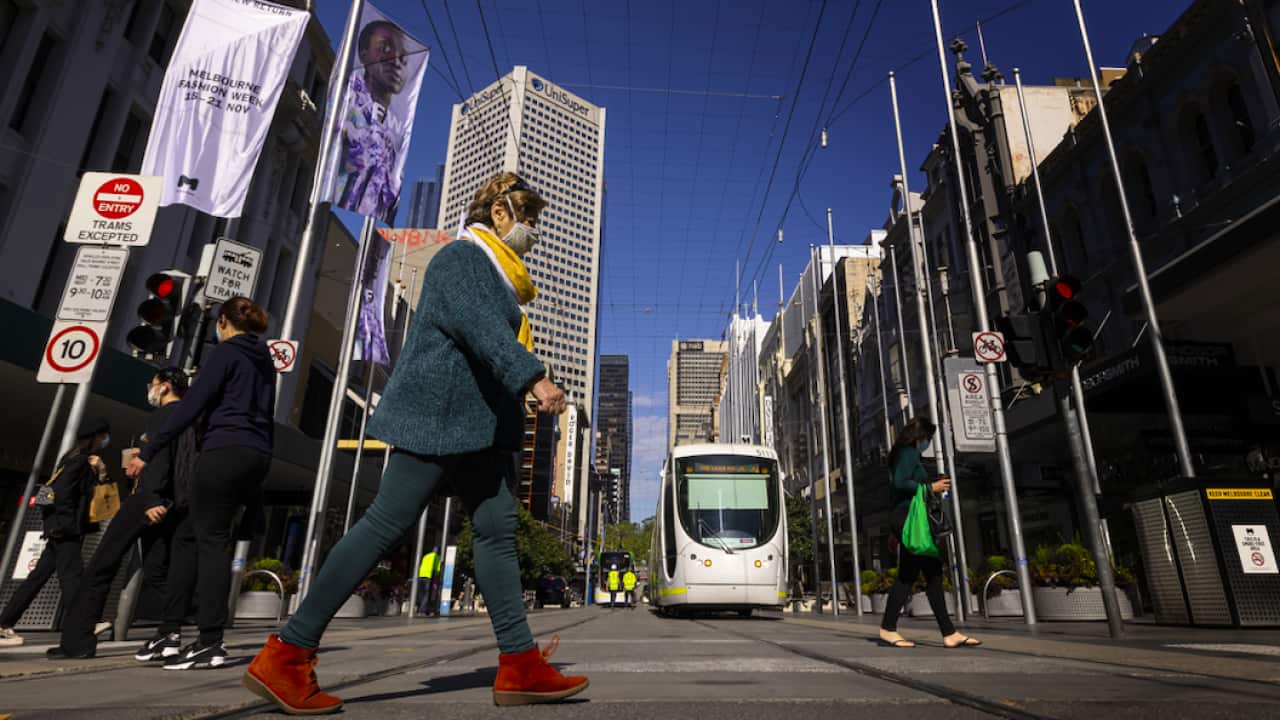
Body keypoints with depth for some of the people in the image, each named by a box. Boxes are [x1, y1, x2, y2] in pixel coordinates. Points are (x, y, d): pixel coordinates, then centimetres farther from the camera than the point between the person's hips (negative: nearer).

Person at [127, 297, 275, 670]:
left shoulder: (226, 351, -2)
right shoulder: (264, 360, 21)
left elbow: (191, 404, -11)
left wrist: (148, 451, -8)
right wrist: (255, 484, 24)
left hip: (225, 452, -8)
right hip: (257, 456, 8)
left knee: (211, 541, -7)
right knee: (199, 535, 13)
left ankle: (210, 642, -9)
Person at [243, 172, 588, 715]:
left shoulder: (492, 273, 24)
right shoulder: (461, 256, -6)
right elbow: (479, 325, -23)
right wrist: (533, 377, -34)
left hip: (478, 423, 10)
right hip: (438, 415, -10)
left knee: (497, 529, 2)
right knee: (386, 524, -8)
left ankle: (520, 666, 3)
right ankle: (286, 655, 3)